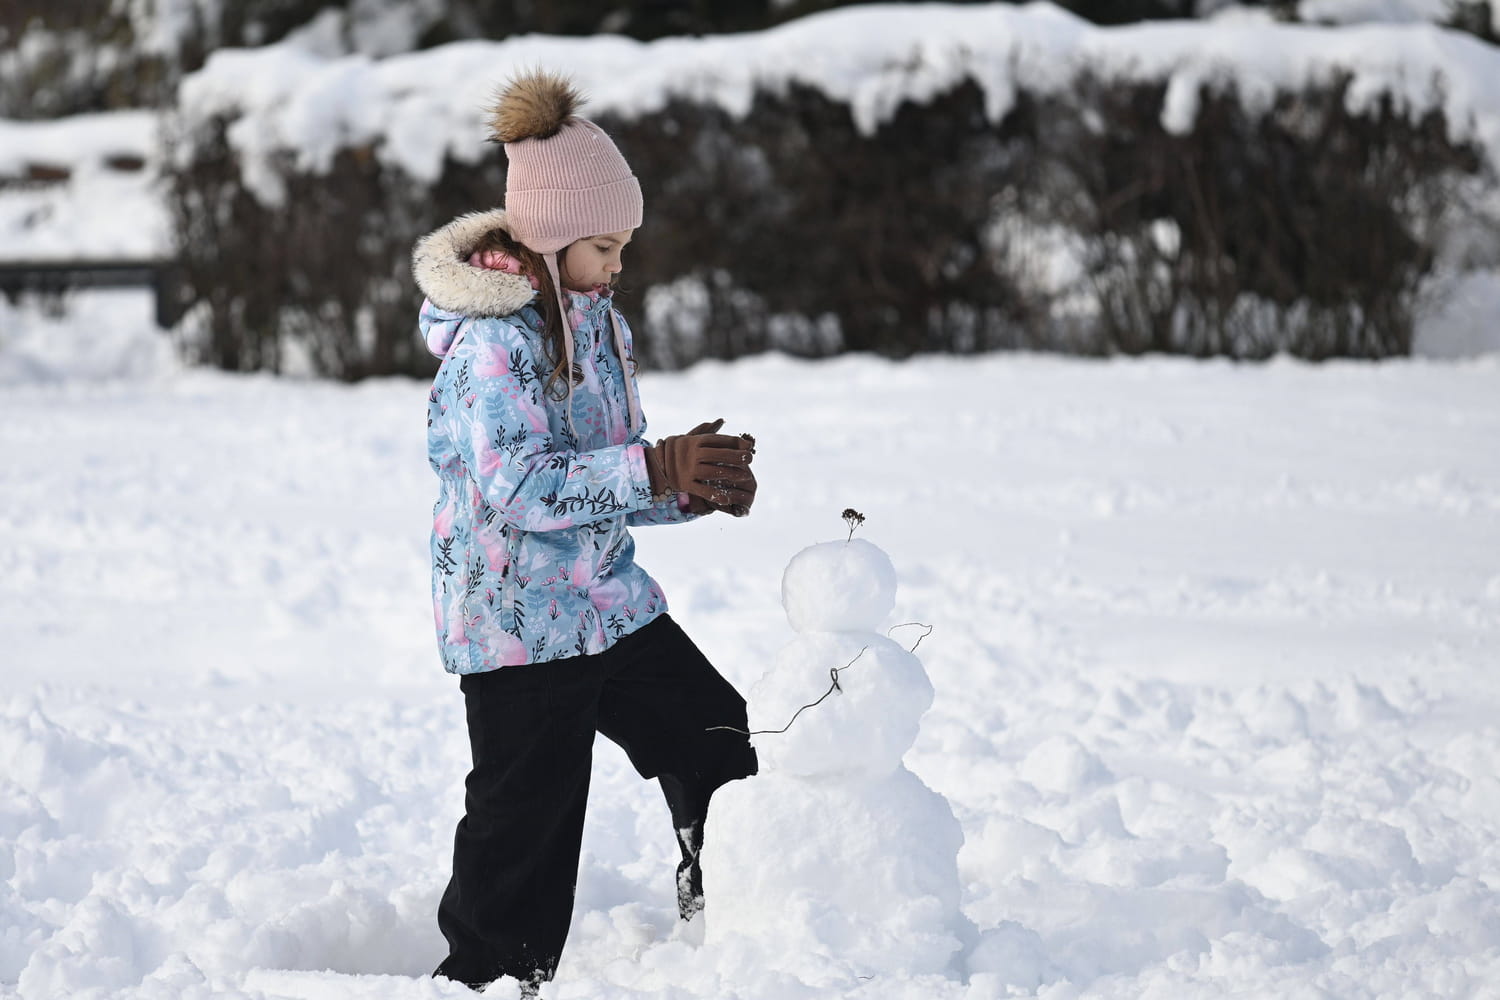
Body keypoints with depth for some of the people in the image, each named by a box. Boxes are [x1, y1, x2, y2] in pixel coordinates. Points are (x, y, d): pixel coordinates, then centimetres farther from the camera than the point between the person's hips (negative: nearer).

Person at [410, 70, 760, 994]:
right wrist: (657, 470, -32)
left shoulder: (600, 322, 9)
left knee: (719, 743, 10)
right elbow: (520, 489, -28)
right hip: (519, 622, -8)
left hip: (613, 602, 8)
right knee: (526, 825, -4)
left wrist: (697, 489, -4)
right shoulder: (489, 343, -19)